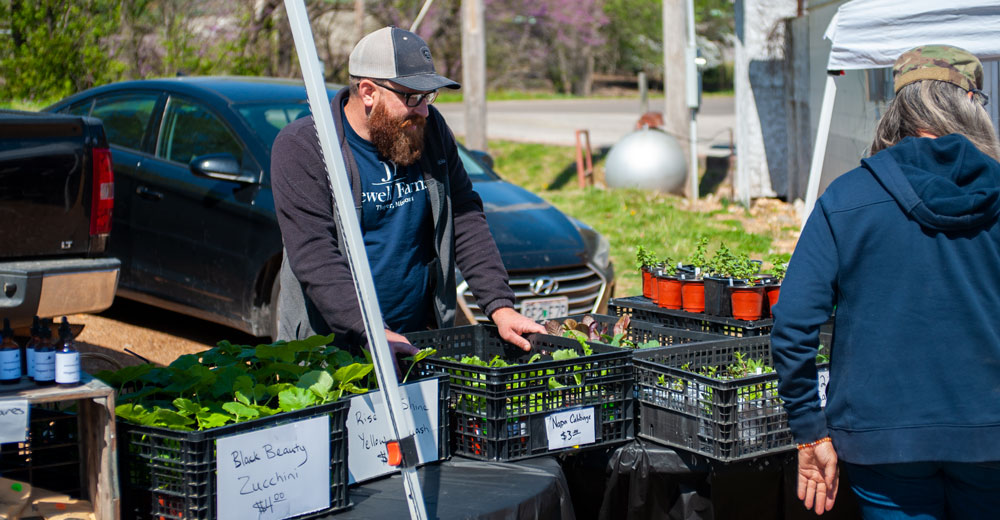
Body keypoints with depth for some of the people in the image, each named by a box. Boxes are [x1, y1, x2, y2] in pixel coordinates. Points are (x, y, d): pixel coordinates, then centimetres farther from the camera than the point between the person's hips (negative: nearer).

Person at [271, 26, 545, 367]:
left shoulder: (429, 129, 8)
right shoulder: (300, 147, -9)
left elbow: (466, 219, 10)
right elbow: (314, 256, -18)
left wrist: (500, 307, -2)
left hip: (419, 341, 4)